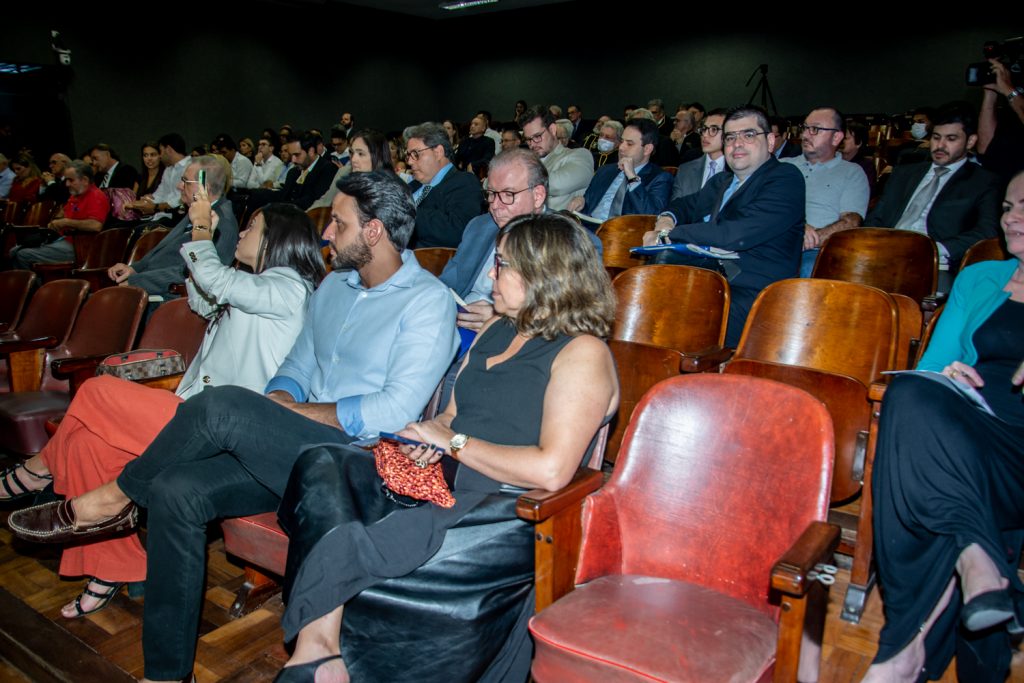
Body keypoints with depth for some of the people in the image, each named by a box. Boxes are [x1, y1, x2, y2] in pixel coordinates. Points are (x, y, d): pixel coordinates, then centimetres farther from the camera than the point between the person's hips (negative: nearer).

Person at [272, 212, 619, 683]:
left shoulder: (583, 353, -8)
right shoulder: (496, 329, 18)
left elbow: (551, 470, -21)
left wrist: (454, 442, -12)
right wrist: (424, 441, -2)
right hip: (439, 486, 9)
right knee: (322, 463, -14)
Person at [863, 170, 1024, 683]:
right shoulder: (978, 279, 25)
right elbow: (931, 363, 20)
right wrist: (945, 374, -5)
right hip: (964, 435, 3)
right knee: (912, 396, -35)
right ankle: (978, 559, -36)